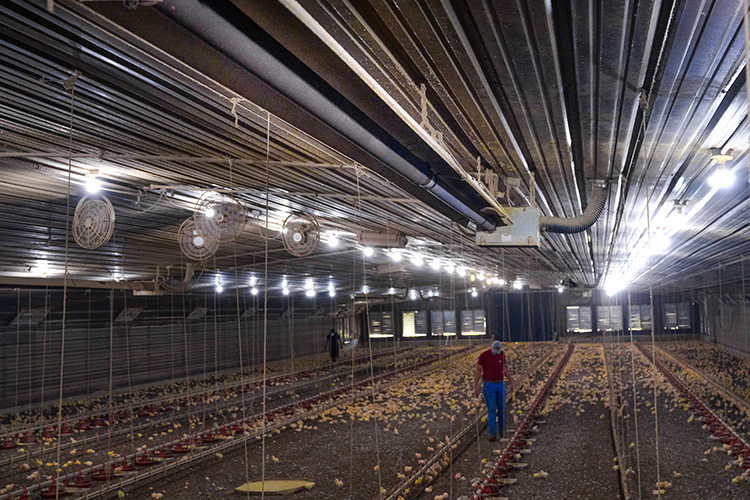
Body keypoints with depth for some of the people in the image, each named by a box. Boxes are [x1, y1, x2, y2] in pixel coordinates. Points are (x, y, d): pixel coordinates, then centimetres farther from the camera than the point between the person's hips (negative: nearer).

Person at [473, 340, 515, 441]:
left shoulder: (502, 354, 0)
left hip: (500, 384, 4)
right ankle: (493, 434, -3)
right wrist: (475, 386, -11)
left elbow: (505, 368, 12)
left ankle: (502, 430, 27)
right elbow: (478, 370, -8)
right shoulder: (484, 355, -13)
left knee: (502, 408, 9)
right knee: (491, 409, -7)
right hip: (489, 385, -4)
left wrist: (510, 381, 13)